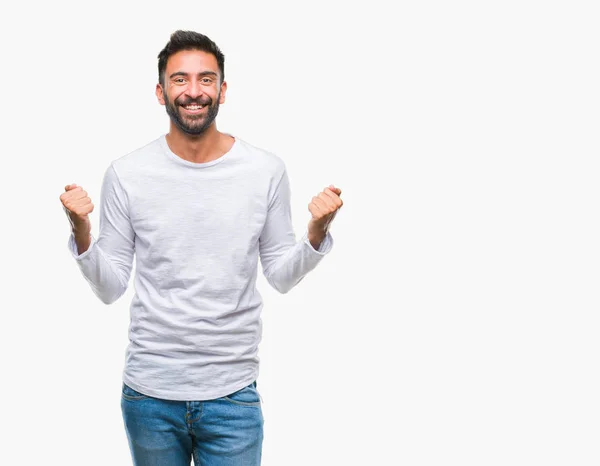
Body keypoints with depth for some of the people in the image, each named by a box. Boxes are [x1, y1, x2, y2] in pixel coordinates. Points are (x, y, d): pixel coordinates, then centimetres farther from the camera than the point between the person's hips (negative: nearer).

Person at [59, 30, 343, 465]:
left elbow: (281, 275, 4)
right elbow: (110, 288, 0)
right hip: (149, 394, 1)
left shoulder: (268, 171, -3)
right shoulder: (125, 174, -4)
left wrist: (317, 234, -13)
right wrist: (82, 232, -16)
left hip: (233, 395, 0)